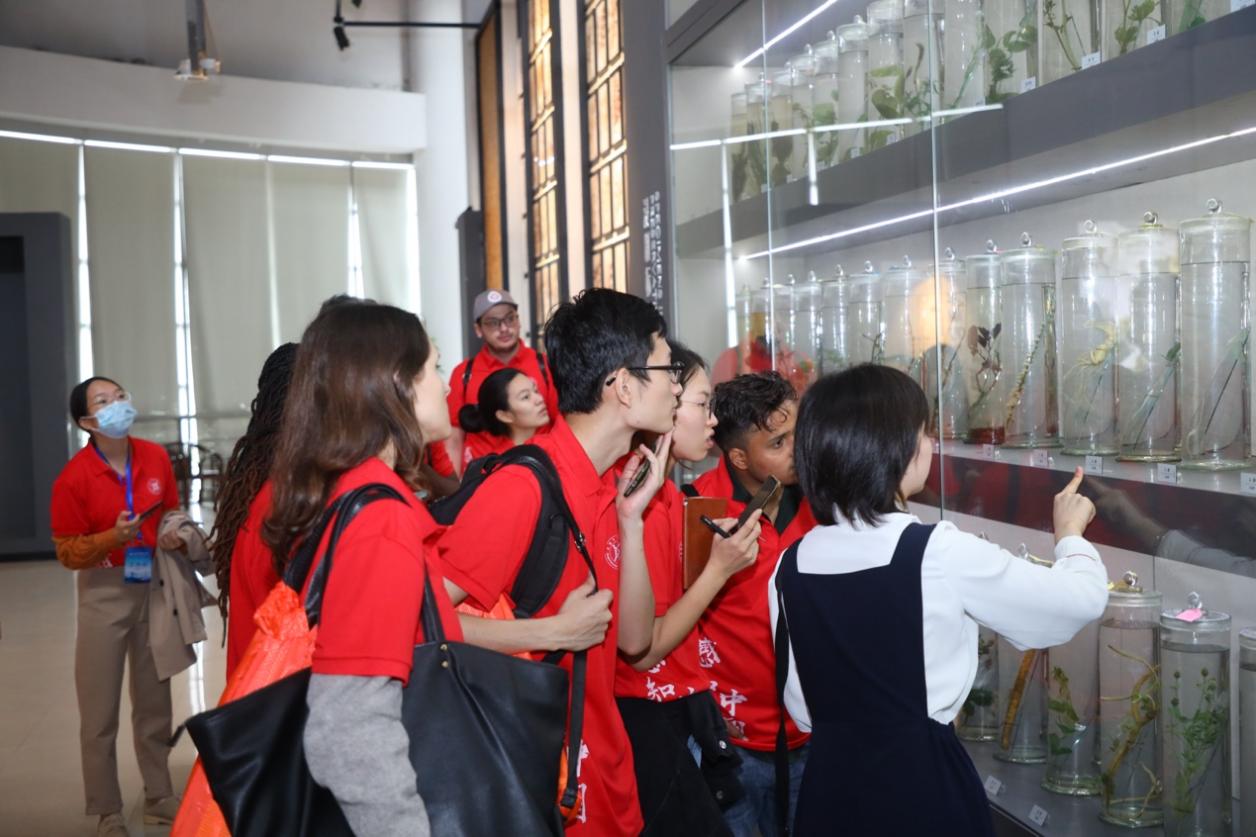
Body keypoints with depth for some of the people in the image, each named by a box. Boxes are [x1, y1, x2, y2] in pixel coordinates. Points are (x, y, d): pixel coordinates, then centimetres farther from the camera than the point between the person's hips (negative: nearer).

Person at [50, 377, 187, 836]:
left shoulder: (156, 457, -2)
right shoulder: (73, 478, -15)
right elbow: (67, 552, -10)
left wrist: (176, 536, -9)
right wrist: (114, 536, -26)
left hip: (154, 584, 4)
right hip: (104, 592, -4)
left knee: (155, 702, 15)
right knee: (100, 711, 3)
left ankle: (159, 799, 30)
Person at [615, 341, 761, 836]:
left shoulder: (664, 496, 6)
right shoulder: (644, 508, -21)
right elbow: (642, 649, -20)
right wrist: (719, 569, -21)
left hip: (673, 711, 9)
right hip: (652, 721, -9)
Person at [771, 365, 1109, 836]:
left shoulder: (791, 565, -3)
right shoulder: (942, 552, -18)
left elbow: (800, 704, 7)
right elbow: (1083, 598, -5)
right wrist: (1070, 531, 13)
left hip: (831, 775, 4)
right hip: (923, 778, -4)